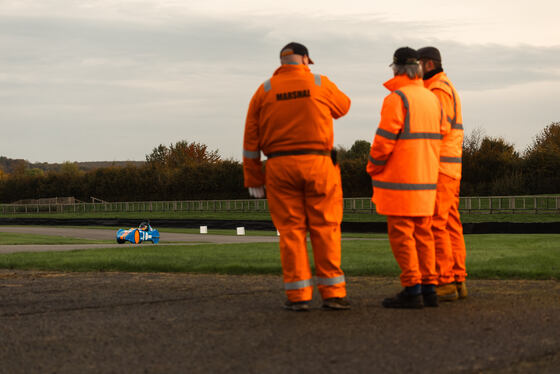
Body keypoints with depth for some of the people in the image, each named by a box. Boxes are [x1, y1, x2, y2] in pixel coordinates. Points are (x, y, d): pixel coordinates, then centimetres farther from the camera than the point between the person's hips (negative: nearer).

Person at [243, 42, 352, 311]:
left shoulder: (265, 91, 6)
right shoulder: (321, 84, 3)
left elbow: (251, 139, 4)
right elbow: (343, 106, 23)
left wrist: (253, 179, 8)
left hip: (280, 166, 1)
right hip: (318, 163, -1)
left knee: (291, 230, 4)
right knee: (325, 228, 4)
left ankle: (298, 296, 1)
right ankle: (332, 293, 2)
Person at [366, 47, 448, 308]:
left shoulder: (396, 99, -12)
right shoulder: (433, 98, 11)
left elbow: (384, 140, -15)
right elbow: (440, 136, 14)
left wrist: (373, 168, -1)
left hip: (400, 179, -8)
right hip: (427, 179, 8)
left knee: (401, 234, -4)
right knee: (422, 233, 11)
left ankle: (412, 290, -6)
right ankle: (428, 287, 12)